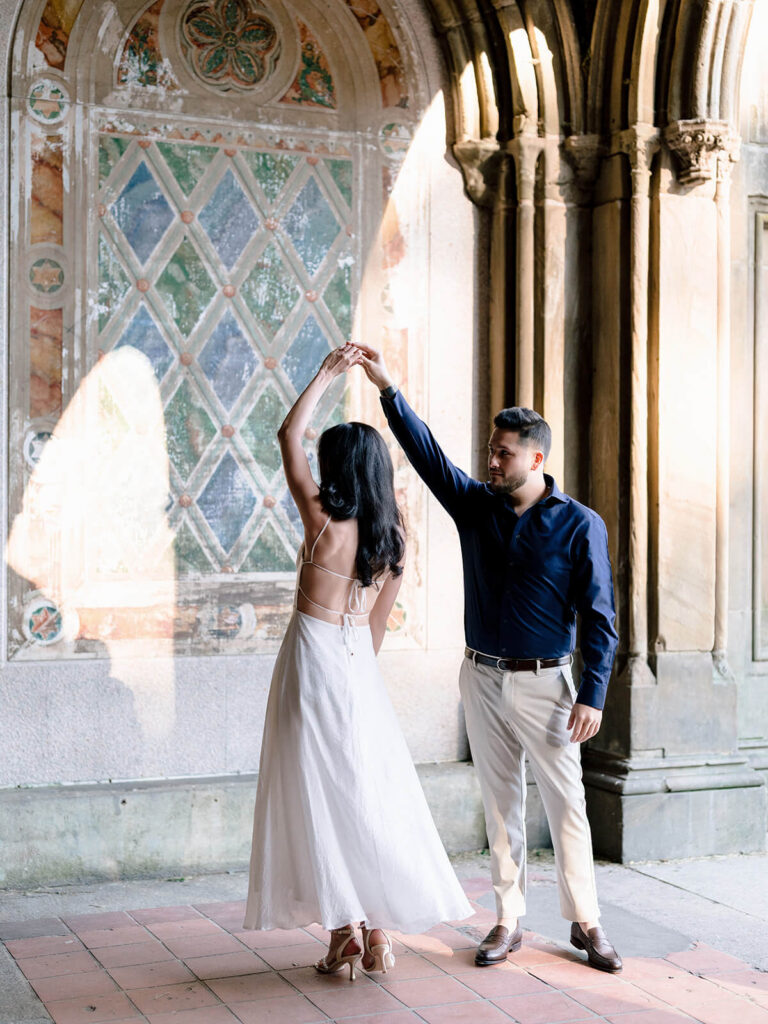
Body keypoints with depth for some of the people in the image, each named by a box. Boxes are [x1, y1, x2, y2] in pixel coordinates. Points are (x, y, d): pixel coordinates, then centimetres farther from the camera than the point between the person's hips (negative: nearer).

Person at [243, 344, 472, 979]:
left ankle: (344, 933, 3)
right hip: (360, 666, 6)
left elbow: (289, 435, -3)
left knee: (320, 796, 1)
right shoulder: (394, 535, 3)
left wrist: (327, 374, 4)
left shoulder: (324, 519, -12)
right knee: (371, 793, 9)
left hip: (314, 658, -5)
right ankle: (379, 931, 11)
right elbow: (380, 621, 12)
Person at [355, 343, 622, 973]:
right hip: (482, 678, 4)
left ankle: (585, 922, 14)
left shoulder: (580, 526, -6)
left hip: (543, 683, -4)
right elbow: (425, 451, 1)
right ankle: (509, 921, 18)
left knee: (567, 803, 0)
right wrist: (388, 389, -9)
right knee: (500, 802, 9)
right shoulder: (475, 505, 6)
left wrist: (593, 695, -12)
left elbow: (598, 616, -7)